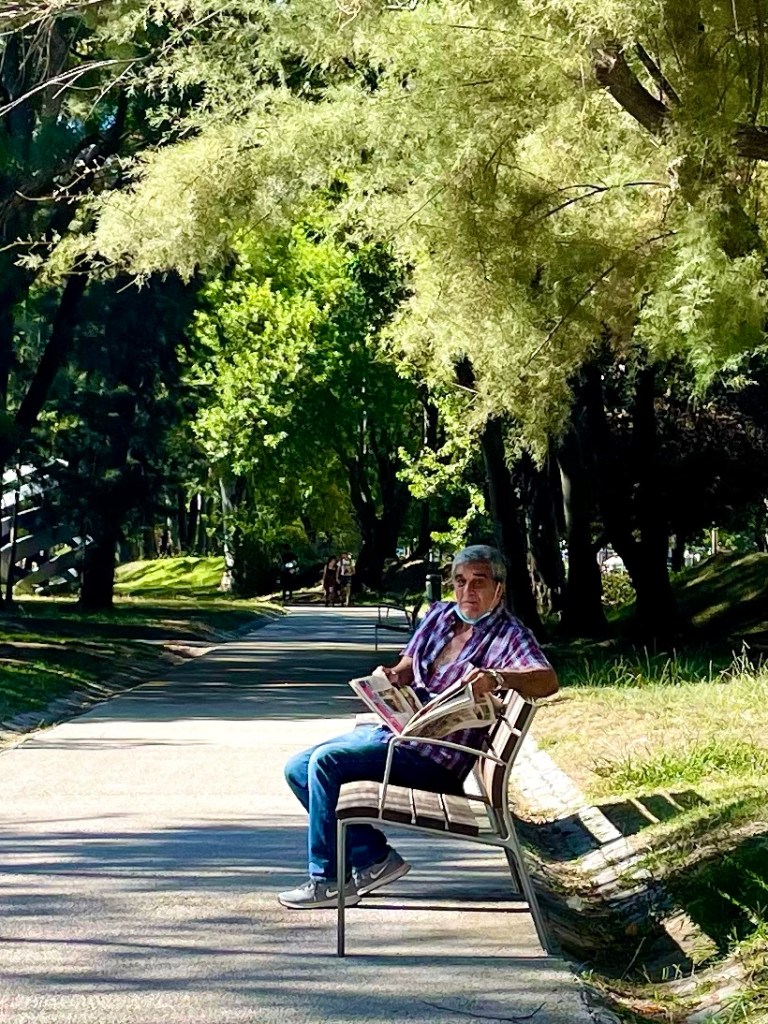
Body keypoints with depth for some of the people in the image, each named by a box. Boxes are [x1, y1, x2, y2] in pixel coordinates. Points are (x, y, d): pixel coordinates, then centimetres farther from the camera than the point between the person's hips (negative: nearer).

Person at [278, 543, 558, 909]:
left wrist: (497, 679, -47)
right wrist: (391, 678, -7)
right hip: (394, 728, 9)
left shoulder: (508, 636, -10)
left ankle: (328, 879, -13)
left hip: (435, 757, -9)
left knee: (325, 762, -23)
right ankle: (373, 857, 1)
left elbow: (547, 680, -27)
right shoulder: (439, 615, 13)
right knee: (298, 769, 4)